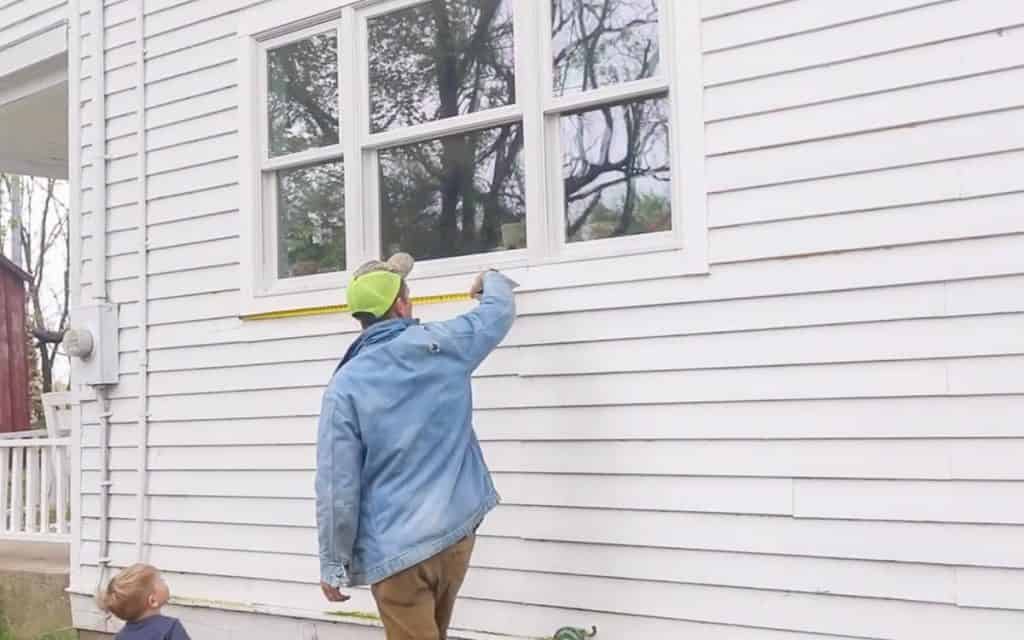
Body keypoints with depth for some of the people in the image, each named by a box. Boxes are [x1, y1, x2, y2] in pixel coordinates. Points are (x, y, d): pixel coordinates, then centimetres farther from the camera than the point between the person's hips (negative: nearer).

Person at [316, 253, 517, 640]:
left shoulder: (346, 385, -10)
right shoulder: (445, 345, -1)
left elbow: (336, 486, -11)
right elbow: (499, 312, 20)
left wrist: (333, 563, 0)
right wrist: (492, 281, 43)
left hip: (396, 551, -4)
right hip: (456, 533, 4)